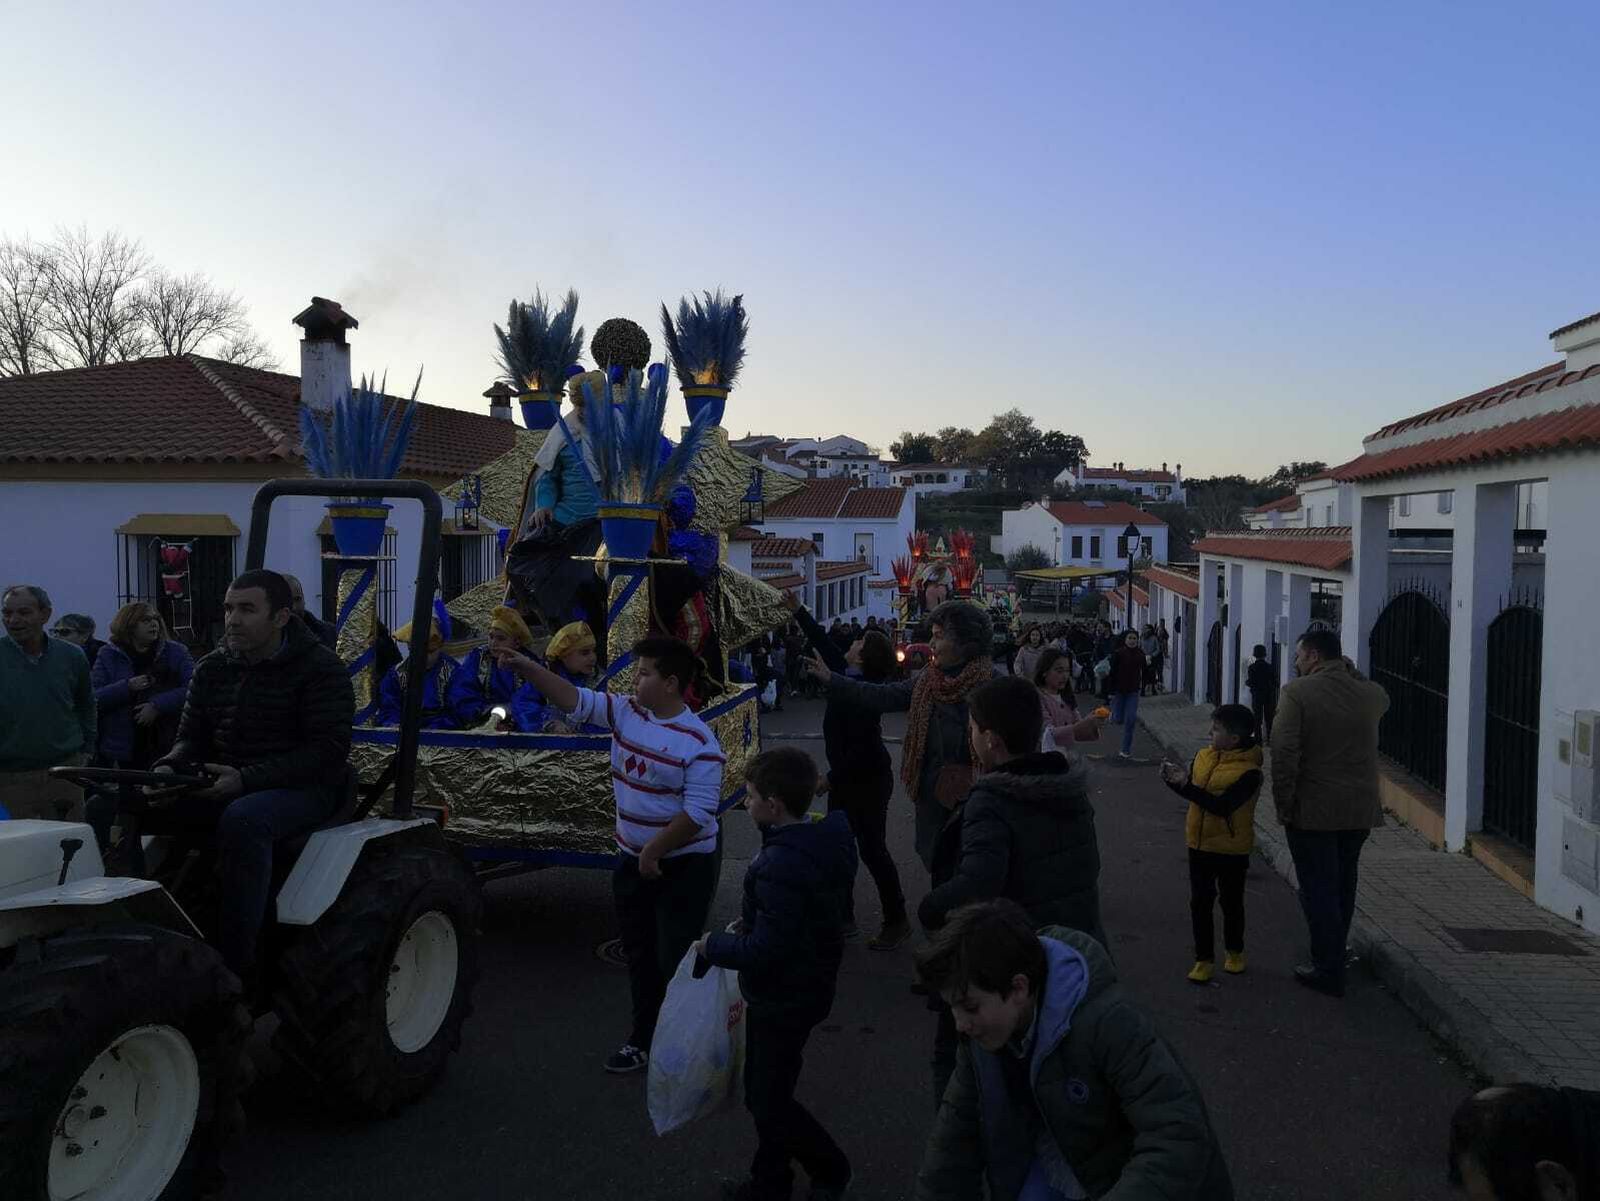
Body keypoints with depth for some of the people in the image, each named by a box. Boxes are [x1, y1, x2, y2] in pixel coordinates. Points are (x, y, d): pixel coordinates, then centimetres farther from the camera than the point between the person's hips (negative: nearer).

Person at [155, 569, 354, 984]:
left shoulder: (321, 669, -9)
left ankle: (236, 964, -33)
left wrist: (246, 779, -26)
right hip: (223, 786, 7)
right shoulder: (212, 669, 11)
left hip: (305, 787, -6)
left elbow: (328, 751, -17)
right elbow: (192, 737, 16)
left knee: (242, 819, -39)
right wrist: (168, 768, -10)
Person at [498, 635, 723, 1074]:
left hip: (684, 865, -7)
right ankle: (644, 1040, 32)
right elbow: (575, 700, -5)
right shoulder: (625, 711, -2)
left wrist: (656, 850, -18)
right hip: (633, 859, 7)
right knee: (640, 955, 17)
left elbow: (698, 812, -22)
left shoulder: (699, 743, -20)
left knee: (676, 960, -1)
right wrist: (525, 665, -15)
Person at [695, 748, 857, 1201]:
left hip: (783, 999, -10)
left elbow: (765, 951, -30)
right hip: (809, 982, 10)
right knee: (763, 1090, 24)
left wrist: (714, 946, -14)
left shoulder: (780, 866, -33)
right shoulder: (825, 836, -4)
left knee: (770, 1100, 10)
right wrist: (751, 923, 8)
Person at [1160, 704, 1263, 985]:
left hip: (1232, 849, -5)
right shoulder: (1203, 756, -1)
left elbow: (1223, 806, -29)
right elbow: (1191, 791, 10)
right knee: (1200, 903, 8)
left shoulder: (1249, 772, -21)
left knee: (1232, 903, 14)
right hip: (1200, 844, 5)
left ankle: (1235, 951, 35)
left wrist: (1186, 784, -31)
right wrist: (1174, 780, -10)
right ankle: (1204, 958, 18)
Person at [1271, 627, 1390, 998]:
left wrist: (1284, 803, -12)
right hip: (1361, 810, 6)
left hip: (1312, 810, -5)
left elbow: (1284, 754, -20)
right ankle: (1333, 956, 32)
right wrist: (1351, 670, 16)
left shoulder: (1297, 693, -14)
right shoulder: (1369, 693, 2)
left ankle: (1328, 971, 6)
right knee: (1343, 886, 19)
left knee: (1318, 888, 3)